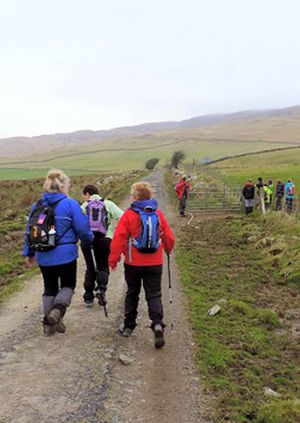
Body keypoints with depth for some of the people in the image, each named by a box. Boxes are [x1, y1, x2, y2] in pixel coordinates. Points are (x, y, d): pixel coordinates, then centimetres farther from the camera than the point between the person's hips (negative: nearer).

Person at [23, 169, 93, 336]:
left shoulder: (37, 205, 4)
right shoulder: (70, 204, -11)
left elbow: (29, 231, 10)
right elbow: (82, 229, -10)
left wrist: (29, 253, 20)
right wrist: (90, 238, 12)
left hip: (44, 257, 4)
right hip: (66, 255, -4)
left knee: (50, 288, 18)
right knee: (68, 285, 16)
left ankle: (49, 324, 23)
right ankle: (57, 310, -9)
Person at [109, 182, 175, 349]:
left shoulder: (128, 214, -10)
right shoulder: (158, 214, 0)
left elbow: (118, 239, -13)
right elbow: (169, 237, 5)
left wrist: (113, 259, -3)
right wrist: (168, 251, 25)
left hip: (133, 263, -1)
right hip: (155, 263, 1)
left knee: (132, 293, 16)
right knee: (154, 294, 6)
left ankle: (129, 325, 26)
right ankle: (158, 324, -15)